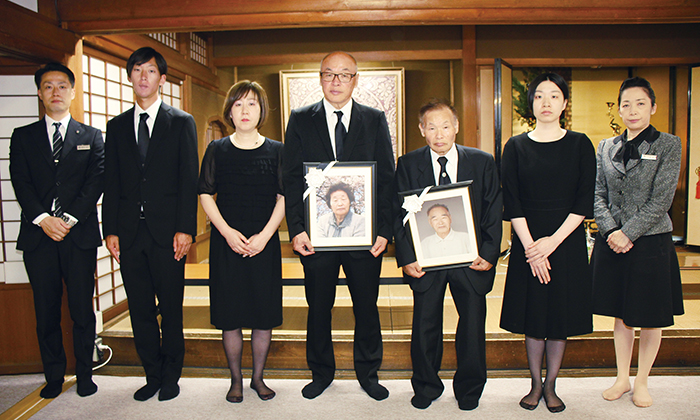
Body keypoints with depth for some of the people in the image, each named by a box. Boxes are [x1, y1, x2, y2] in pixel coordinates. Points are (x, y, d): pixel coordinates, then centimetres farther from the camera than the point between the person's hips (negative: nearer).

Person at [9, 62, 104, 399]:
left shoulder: (91, 136, 11)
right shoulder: (23, 136, 13)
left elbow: (96, 181, 0)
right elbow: (20, 182, 3)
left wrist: (69, 219, -11)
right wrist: (43, 218, -12)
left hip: (80, 234, -1)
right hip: (38, 235, 1)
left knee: (83, 311, 3)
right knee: (46, 312, 7)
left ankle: (84, 374, 17)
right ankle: (54, 377, 20)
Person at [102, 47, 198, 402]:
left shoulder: (181, 122, 4)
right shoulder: (117, 126, 13)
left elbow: (189, 179, -3)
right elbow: (111, 183, 10)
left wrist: (185, 228, -10)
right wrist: (110, 230, 2)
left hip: (167, 230, -3)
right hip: (129, 231, 3)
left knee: (171, 307, 6)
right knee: (140, 309, 9)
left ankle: (171, 376, 22)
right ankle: (153, 375, 24)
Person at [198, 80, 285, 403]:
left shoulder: (276, 151, 4)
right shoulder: (217, 150, 4)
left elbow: (283, 198, 1)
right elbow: (206, 195, 3)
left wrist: (265, 236, -11)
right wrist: (228, 232, -10)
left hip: (265, 243, 0)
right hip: (226, 242, 0)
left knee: (264, 315, 5)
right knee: (230, 316, 6)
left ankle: (258, 377, 24)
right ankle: (236, 380, 24)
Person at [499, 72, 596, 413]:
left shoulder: (580, 145, 2)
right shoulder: (516, 146, 3)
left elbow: (584, 202, -3)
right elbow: (511, 203, -3)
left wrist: (553, 241, -13)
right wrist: (531, 246, -13)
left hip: (568, 241, 0)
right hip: (528, 242, 0)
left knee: (561, 315, 7)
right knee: (533, 314, 7)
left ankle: (551, 386, 23)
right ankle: (535, 384, 24)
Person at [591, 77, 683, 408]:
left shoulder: (668, 145, -3)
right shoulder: (606, 147, 7)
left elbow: (661, 201, -10)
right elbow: (598, 194, 5)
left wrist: (628, 233, -15)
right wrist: (610, 230, -10)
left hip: (651, 242, -3)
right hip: (612, 243, 3)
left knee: (650, 318, 9)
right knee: (621, 315, 14)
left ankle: (642, 382, 27)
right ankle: (622, 378, 29)